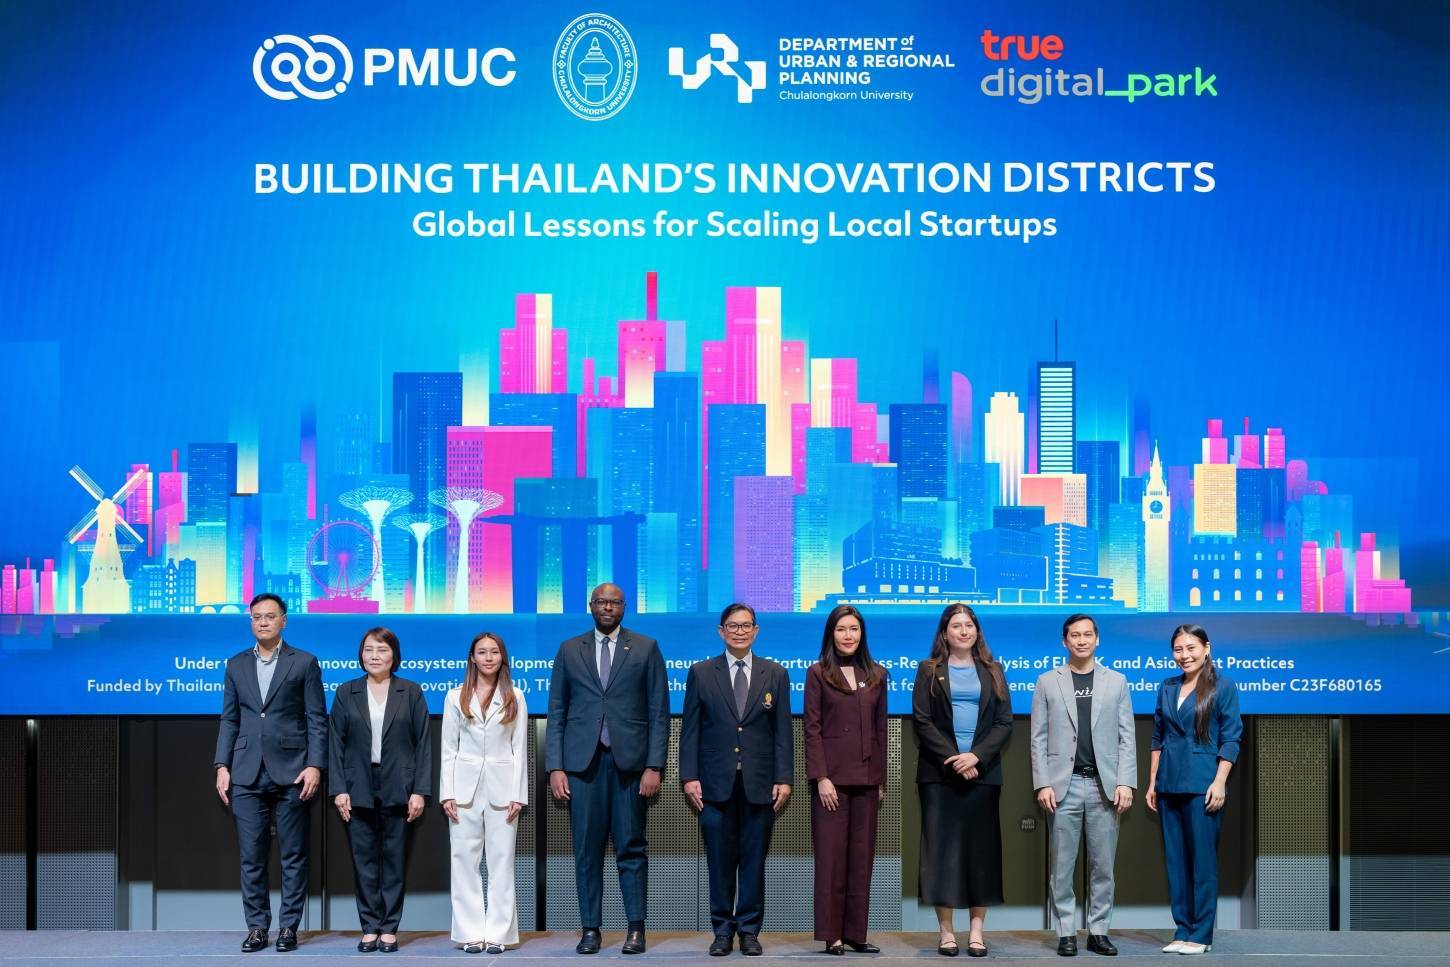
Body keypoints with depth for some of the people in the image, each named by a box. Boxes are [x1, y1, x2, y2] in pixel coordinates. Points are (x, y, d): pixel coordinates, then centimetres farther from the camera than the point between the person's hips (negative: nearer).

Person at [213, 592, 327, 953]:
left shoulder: (304, 663, 3)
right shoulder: (237, 664, 12)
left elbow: (316, 720, 0)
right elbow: (229, 719, 12)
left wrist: (315, 766, -9)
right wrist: (222, 766, 3)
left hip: (291, 773, -3)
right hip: (247, 774, 3)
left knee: (292, 855, 2)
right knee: (251, 856, 4)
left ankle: (289, 926, 9)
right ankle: (257, 926, 12)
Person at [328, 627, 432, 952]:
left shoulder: (411, 692, 4)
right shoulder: (346, 693, 8)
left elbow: (423, 743, 1)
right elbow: (337, 743, 5)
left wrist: (420, 791, -6)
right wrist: (338, 789, -4)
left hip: (399, 790, -1)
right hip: (359, 791, 1)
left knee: (395, 860, 2)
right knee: (364, 861, 3)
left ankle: (389, 929, 8)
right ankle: (370, 928, 9)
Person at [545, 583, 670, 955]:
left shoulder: (645, 648, 7)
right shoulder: (569, 651, 11)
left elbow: (659, 712, 3)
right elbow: (557, 714, 9)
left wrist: (654, 766, -5)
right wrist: (555, 767, 0)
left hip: (629, 761, -1)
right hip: (582, 762, 1)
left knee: (631, 847, 0)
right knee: (587, 850, 2)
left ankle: (636, 929, 4)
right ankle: (590, 929, 7)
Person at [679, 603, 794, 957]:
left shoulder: (775, 675, 8)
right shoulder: (701, 673, 6)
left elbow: (783, 732, 5)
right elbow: (690, 730, 4)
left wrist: (783, 778, -2)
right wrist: (689, 776, -4)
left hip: (759, 783, 1)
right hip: (716, 783, 0)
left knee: (754, 860, 4)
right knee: (719, 861, 3)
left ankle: (749, 931, 13)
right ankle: (722, 931, 12)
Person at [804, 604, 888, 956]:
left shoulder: (876, 675, 12)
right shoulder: (818, 673, 1)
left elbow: (881, 729, 13)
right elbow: (812, 728, -3)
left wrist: (881, 779, 9)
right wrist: (821, 778, -11)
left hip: (867, 778, 4)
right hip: (832, 776, -4)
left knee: (861, 856, 4)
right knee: (831, 855, -2)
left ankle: (856, 933, 10)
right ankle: (831, 934, 3)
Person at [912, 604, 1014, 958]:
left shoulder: (992, 671, 11)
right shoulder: (929, 671, 7)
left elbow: (1004, 722, 4)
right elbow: (922, 720, -2)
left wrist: (976, 756, -11)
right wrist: (953, 760, -12)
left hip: (982, 773, 1)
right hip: (938, 773, -1)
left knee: (980, 848, 0)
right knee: (941, 848, -3)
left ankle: (976, 931, 4)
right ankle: (946, 931, 2)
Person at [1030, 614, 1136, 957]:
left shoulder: (1116, 681, 9)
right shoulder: (1047, 682, 7)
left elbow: (1127, 738, 6)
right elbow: (1039, 739, 4)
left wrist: (1125, 783, -4)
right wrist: (1042, 784, -6)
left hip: (1104, 785, 1)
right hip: (1063, 784, -1)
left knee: (1103, 864, 4)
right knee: (1062, 865, 2)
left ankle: (1098, 931, 13)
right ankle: (1066, 933, 9)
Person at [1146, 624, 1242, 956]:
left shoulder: (1223, 688, -2)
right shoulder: (1167, 688, 12)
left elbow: (1230, 739, -5)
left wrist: (1219, 782, -13)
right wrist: (1152, 782, 11)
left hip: (1202, 785, -5)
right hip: (1169, 785, 5)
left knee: (1203, 859, -2)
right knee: (1175, 860, 7)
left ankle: (1201, 935, 4)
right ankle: (1182, 931, 13)